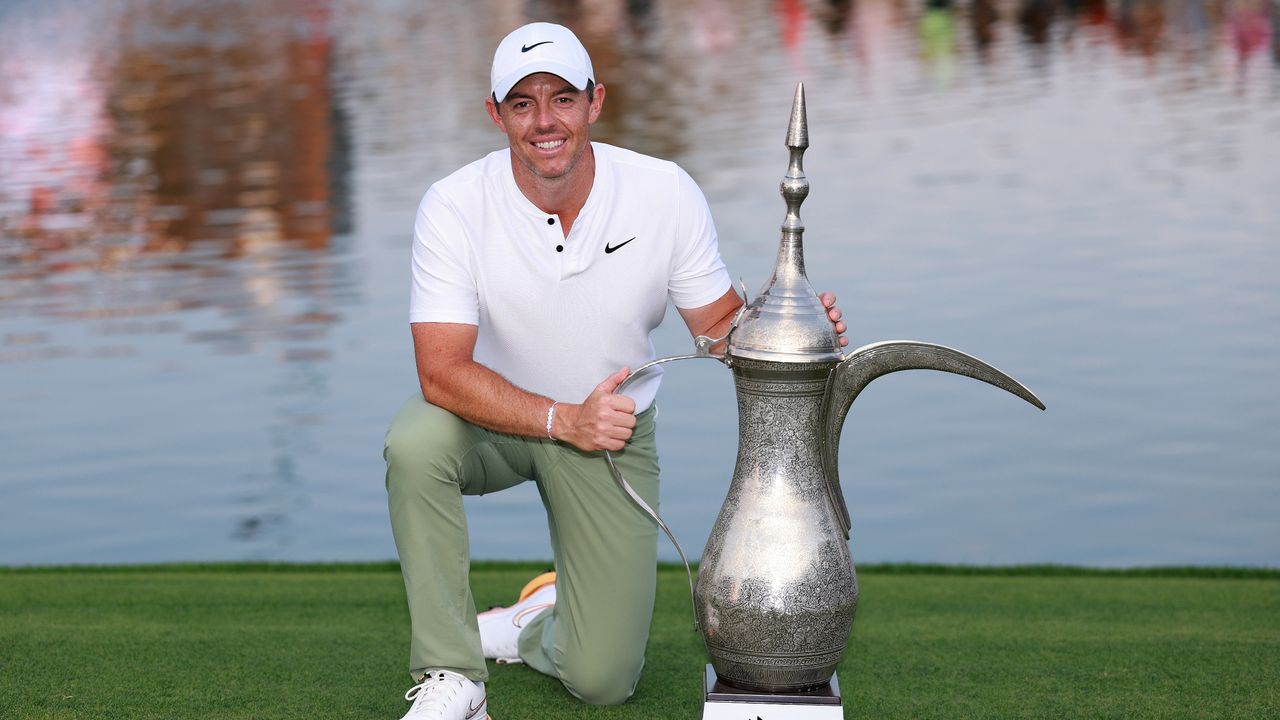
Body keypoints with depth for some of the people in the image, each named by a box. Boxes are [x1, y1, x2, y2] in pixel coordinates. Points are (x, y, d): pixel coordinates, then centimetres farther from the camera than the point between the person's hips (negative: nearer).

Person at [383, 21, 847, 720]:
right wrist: (564, 420, -39)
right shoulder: (454, 208, -22)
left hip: (612, 430, 1)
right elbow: (442, 370, -28)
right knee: (415, 442, -38)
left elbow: (718, 327, -6)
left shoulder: (667, 195, -17)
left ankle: (531, 627, 30)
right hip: (496, 418, -1)